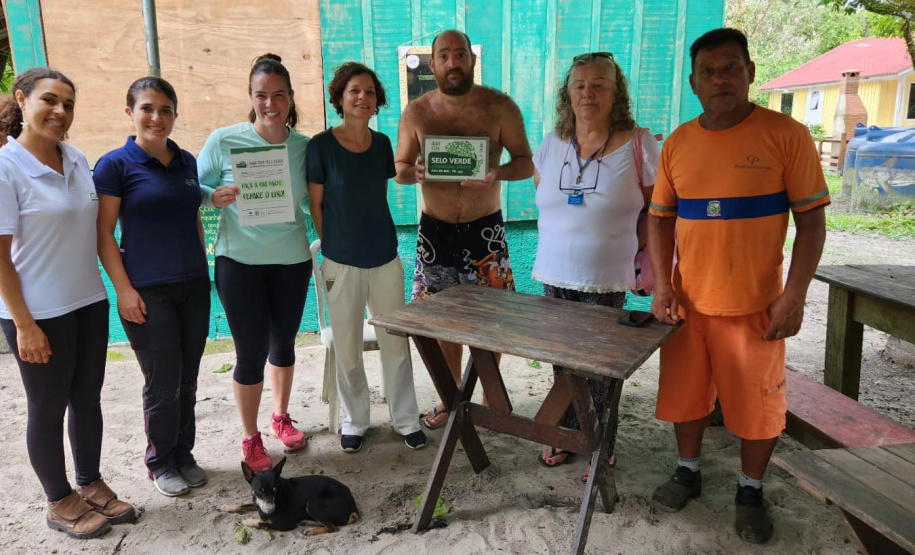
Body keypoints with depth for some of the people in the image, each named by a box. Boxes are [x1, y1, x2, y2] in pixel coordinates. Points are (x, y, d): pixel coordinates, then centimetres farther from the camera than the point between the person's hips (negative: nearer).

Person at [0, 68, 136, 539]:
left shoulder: (77, 160, 4)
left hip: (89, 302, 6)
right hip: (38, 313, -6)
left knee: (87, 399, 16)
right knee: (48, 409, 9)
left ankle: (91, 484, 34)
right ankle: (59, 502, 26)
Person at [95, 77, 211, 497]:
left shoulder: (187, 162, 8)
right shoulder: (115, 164, -6)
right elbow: (104, 234, -7)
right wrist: (124, 289, -12)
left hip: (193, 287, 5)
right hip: (148, 292, -5)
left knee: (187, 381, 12)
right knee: (163, 384, 3)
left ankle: (183, 455, 30)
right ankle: (160, 462, 24)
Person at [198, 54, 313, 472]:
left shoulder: (304, 147, 0)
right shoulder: (223, 141, -8)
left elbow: (313, 202, 9)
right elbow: (195, 189, -2)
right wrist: (216, 198, -22)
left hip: (292, 260, 3)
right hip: (240, 261, -3)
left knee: (283, 341, 17)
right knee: (252, 351, 1)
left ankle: (281, 416, 40)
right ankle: (250, 438, 21)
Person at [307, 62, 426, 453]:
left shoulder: (383, 144, 4)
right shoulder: (321, 146, -8)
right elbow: (316, 205, -2)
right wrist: (335, 244, 1)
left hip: (386, 259, 3)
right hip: (342, 263, -3)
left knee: (396, 344, 9)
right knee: (347, 348, 9)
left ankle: (406, 420, 25)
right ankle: (354, 421, 28)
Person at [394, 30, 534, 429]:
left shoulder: (500, 107, -5)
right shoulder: (417, 112, 0)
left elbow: (526, 163, -2)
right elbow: (398, 168, 5)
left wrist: (499, 173, -24)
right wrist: (414, 172, -19)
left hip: (485, 227, -1)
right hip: (435, 228, 2)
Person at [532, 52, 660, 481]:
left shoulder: (638, 144, -7)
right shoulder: (553, 143, 5)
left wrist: (638, 253, -6)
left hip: (606, 280, -4)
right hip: (555, 274, 4)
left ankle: (601, 448, 20)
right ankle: (566, 434, 31)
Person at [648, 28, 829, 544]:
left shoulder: (785, 134, -8)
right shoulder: (678, 144, 2)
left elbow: (811, 219, -6)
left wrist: (794, 296, -13)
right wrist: (662, 284, -2)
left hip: (755, 306, -3)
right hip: (687, 302, 3)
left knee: (757, 404, 9)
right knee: (686, 393, 15)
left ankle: (751, 491, 32)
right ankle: (689, 471, 38)